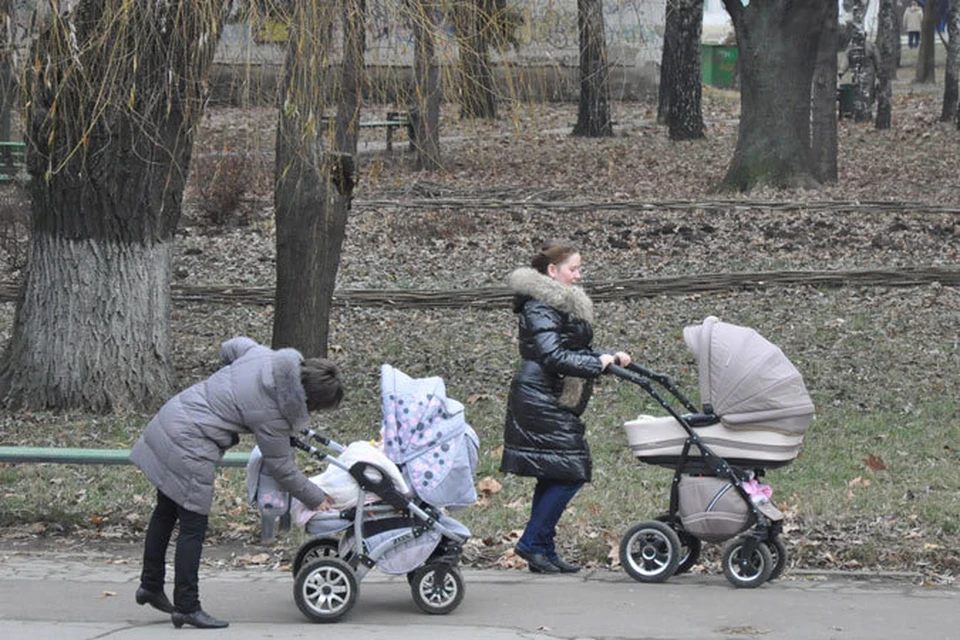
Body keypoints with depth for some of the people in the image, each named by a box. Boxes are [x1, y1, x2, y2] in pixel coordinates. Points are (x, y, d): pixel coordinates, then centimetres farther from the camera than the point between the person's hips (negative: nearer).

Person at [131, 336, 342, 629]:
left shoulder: (264, 355, -4)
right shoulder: (271, 414, -21)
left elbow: (230, 347, 16)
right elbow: (281, 468, -9)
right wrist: (317, 500, 3)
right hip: (187, 446, -10)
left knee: (166, 511, 21)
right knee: (193, 527, -2)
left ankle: (151, 585, 34)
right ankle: (187, 608, 3)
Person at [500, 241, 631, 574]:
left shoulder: (566, 304, 19)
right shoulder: (540, 307, -13)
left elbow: (575, 352, 21)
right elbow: (553, 356, -22)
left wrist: (611, 356, 7)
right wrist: (597, 363, -22)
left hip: (554, 405, 10)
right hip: (542, 404, -10)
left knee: (553, 478, 10)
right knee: (570, 473, -13)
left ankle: (542, 550, 14)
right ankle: (533, 543, -7)